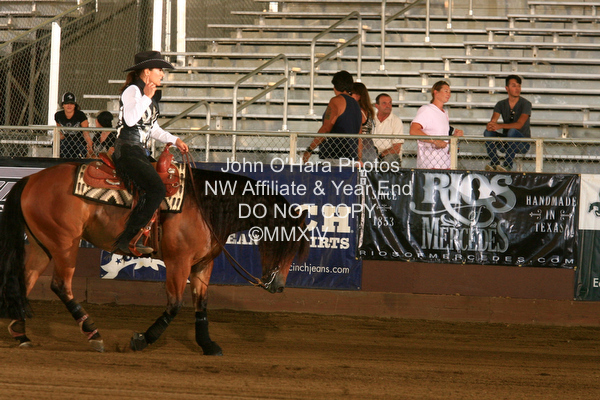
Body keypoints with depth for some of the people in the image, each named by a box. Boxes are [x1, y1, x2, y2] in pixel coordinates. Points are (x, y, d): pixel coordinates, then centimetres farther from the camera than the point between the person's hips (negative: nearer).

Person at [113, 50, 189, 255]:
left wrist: (174, 140, 18)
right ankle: (127, 240, -23)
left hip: (140, 153, 10)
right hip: (127, 151, -10)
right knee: (157, 190, -23)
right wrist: (146, 97, -20)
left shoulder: (151, 95, 19)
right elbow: (130, 119, -25)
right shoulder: (133, 91, -9)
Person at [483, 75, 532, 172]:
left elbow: (519, 124, -23)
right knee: (488, 132, -21)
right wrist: (490, 125, -36)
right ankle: (494, 163, -19)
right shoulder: (501, 104, 6)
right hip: (506, 143, 4)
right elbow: (493, 120, -9)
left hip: (523, 143, -4)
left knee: (512, 131, -36)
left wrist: (500, 126, -37)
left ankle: (508, 164, -29)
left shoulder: (526, 104, -8)